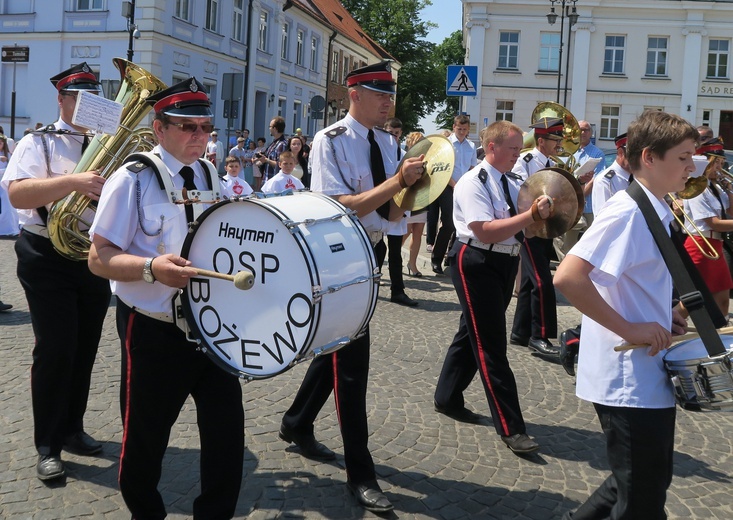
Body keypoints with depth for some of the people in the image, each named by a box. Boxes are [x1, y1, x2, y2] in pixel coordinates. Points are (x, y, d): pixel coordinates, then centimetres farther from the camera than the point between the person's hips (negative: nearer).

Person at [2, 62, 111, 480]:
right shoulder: (38, 142, -4)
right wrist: (72, 181, -32)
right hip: (49, 258, -5)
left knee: (85, 348, 12)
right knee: (55, 349, -6)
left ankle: (72, 429, 28)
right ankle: (48, 447, 7)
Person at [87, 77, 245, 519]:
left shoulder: (212, 178, 8)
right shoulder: (133, 179, -10)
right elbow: (100, 258, -14)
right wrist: (152, 268, -31)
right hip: (153, 330, -5)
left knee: (227, 427, 4)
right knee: (146, 437, 9)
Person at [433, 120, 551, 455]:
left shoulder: (513, 184, 11)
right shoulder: (472, 183, -14)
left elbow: (529, 226, 13)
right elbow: (486, 231, -25)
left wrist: (545, 211, -6)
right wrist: (532, 215, -30)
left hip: (506, 264, 9)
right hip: (477, 263, -9)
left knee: (473, 333, 18)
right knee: (490, 344, -6)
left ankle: (448, 399, 34)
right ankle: (510, 428, -2)